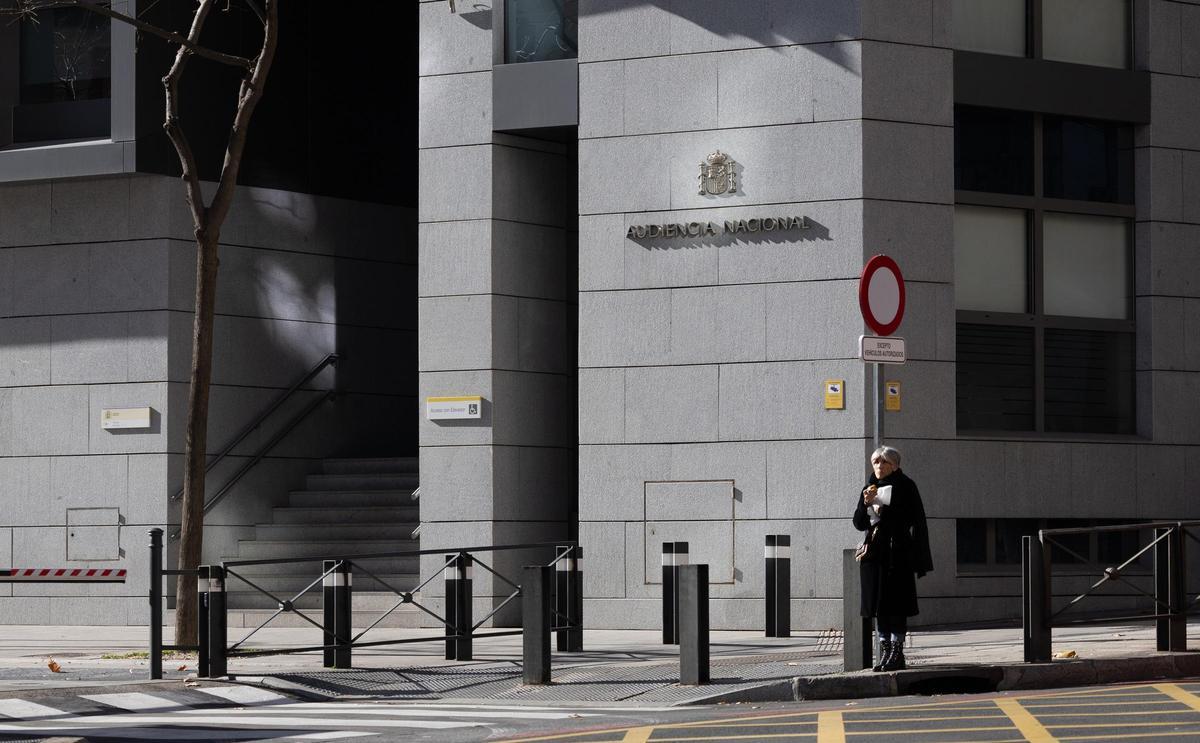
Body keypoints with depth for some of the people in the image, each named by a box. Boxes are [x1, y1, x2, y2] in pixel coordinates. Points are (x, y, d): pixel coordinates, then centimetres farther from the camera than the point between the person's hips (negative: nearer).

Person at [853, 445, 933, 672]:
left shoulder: (905, 487, -2)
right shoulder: (870, 489, 14)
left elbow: (917, 521, -7)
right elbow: (859, 524, 9)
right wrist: (866, 503, -8)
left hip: (897, 553, -6)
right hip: (874, 555, 6)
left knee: (896, 604, -7)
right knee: (878, 604, 5)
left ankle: (897, 653, -4)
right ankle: (885, 652, 10)